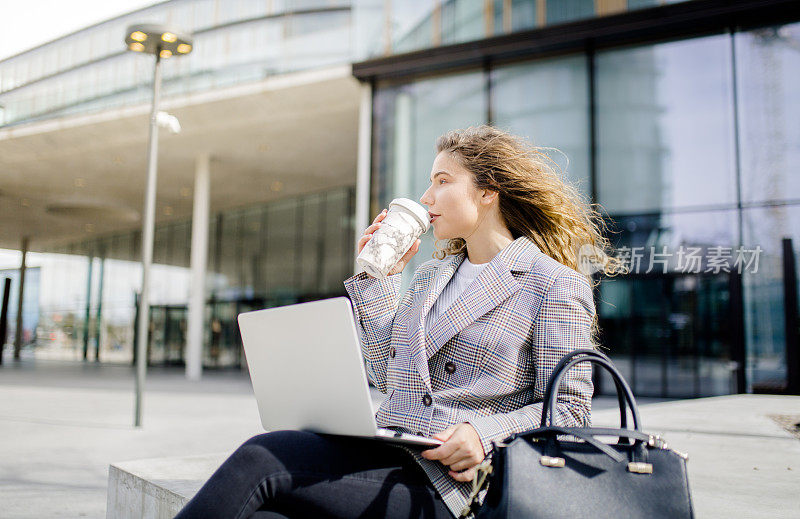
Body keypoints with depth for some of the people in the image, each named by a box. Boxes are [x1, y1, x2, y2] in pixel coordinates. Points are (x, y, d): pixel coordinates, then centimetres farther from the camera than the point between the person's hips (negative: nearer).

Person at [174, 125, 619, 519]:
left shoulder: (555, 283, 0)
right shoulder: (429, 277, 22)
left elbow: (568, 410, -2)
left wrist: (487, 434, -19)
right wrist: (378, 276, 18)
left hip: (451, 480, -6)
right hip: (386, 454, 6)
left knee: (261, 460, -23)